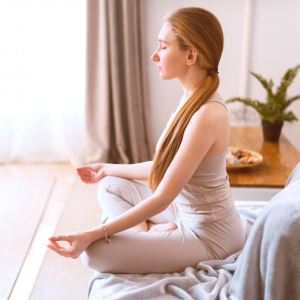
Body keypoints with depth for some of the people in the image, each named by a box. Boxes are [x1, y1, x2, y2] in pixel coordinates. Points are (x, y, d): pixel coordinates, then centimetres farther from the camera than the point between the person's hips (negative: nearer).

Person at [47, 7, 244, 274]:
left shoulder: (206, 115, -29)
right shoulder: (192, 99, 1)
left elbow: (161, 198, -26)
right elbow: (165, 167, 11)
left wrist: (92, 235, -24)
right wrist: (108, 169, 22)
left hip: (208, 237, -9)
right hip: (187, 213, 9)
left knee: (94, 252, -19)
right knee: (111, 187, 12)